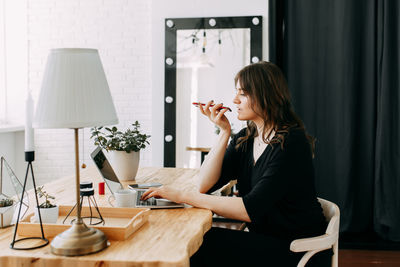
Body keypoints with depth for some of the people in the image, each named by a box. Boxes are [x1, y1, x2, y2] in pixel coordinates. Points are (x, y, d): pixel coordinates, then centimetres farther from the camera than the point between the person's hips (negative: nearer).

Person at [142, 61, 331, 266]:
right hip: (264, 241, 7)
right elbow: (205, 185, -1)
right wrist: (224, 131, -6)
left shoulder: (291, 143, -18)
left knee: (201, 244, -21)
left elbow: (250, 210, -26)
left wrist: (183, 196, -25)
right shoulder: (244, 139, 7)